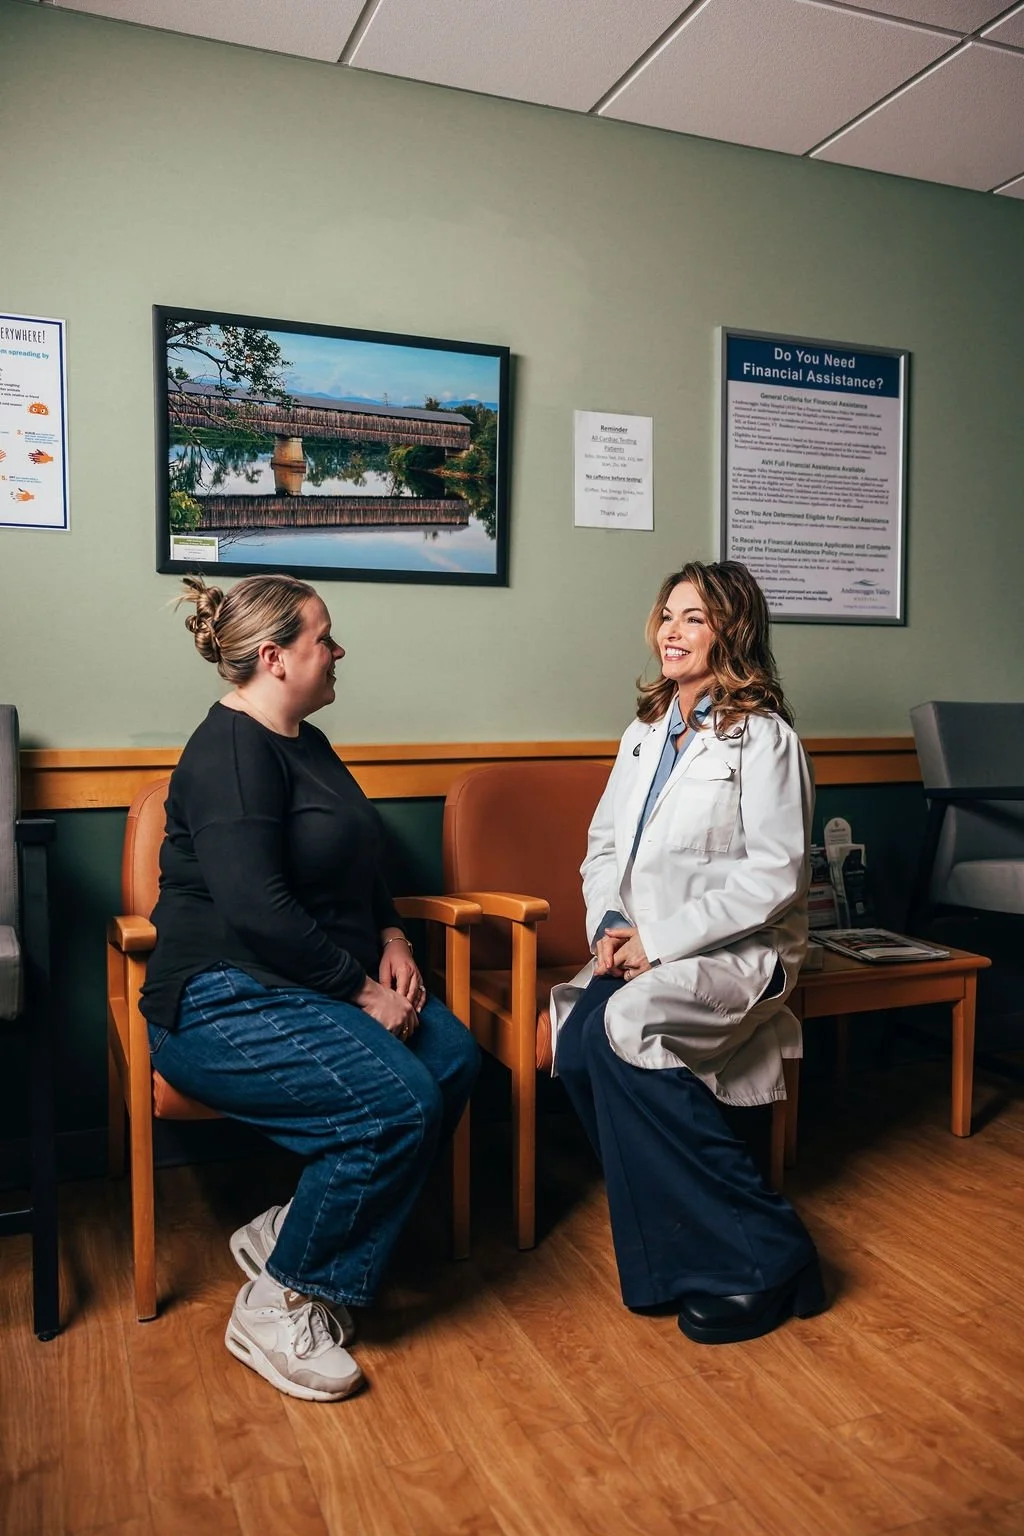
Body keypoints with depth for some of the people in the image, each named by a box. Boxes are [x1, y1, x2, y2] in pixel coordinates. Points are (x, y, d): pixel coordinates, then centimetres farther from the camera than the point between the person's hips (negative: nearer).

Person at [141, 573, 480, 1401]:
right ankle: (277, 1308, -5)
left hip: (311, 986, 9)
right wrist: (361, 989, -18)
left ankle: (291, 1232, 2)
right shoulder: (228, 753, -15)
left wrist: (391, 938, 5)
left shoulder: (307, 744, 15)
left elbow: (358, 870, 24)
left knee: (454, 1056, -12)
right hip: (223, 1002, -9)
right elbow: (254, 907, -25)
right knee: (396, 1100, -25)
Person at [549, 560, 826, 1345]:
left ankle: (758, 1260, -15)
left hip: (736, 952, -6)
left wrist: (660, 940, -16)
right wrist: (610, 925, -3)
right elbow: (603, 846, 17)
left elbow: (774, 874, -13)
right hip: (646, 950, 6)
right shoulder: (646, 732, 18)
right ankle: (675, 1246, -6)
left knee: (620, 1028, -31)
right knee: (578, 1038, -24)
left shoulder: (763, 736, -4)